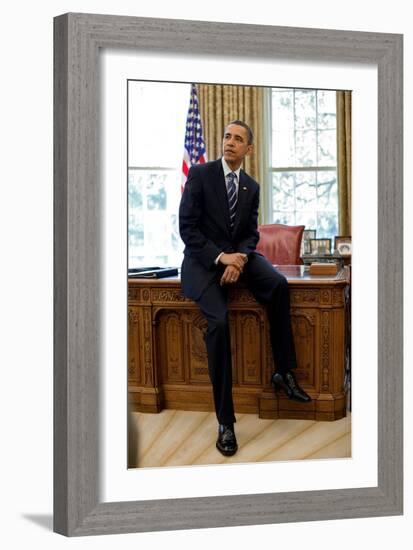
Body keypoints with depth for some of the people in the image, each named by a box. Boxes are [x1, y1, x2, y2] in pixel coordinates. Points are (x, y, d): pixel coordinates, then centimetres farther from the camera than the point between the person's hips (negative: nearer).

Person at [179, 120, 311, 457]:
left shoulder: (251, 186, 10)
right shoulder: (200, 174, -5)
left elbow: (251, 233, 8)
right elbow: (187, 227, -11)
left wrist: (240, 258, -15)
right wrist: (220, 257, -22)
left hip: (237, 255, 5)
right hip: (203, 259, -4)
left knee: (279, 284, -26)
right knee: (219, 321, -28)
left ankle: (284, 373, -13)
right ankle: (226, 421, -24)